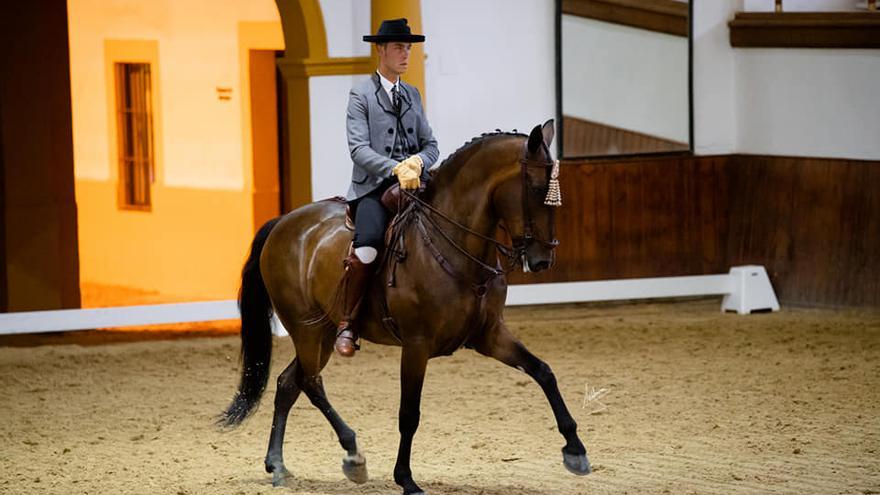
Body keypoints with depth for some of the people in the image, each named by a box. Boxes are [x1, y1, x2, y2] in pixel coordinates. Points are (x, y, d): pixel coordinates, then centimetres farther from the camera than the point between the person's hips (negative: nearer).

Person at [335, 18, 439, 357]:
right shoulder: (361, 95, 1)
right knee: (366, 249, -32)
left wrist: (418, 161, -7)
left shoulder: (412, 95, 19)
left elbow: (430, 144, 16)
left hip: (412, 185, 6)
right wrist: (396, 170, -23)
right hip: (373, 186, -6)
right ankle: (347, 325, -18)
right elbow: (359, 149, -10)